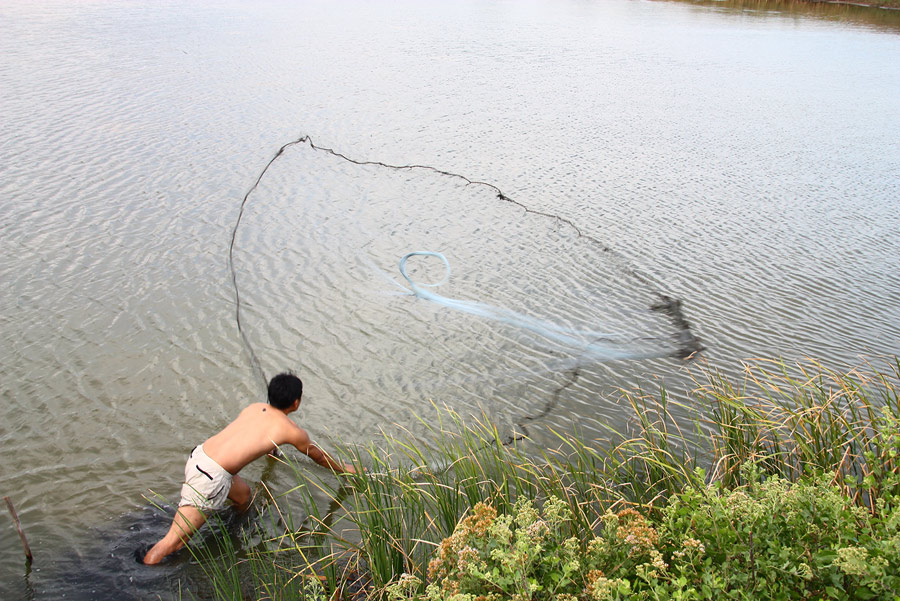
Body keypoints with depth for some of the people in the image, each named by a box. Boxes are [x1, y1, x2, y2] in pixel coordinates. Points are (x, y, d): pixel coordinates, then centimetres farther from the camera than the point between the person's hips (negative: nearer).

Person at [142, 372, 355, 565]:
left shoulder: (255, 408, 17)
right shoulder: (293, 431, 0)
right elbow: (318, 456, 20)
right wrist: (343, 469, 39)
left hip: (198, 454, 8)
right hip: (211, 476, -8)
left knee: (242, 493, 29)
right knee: (174, 541, -2)